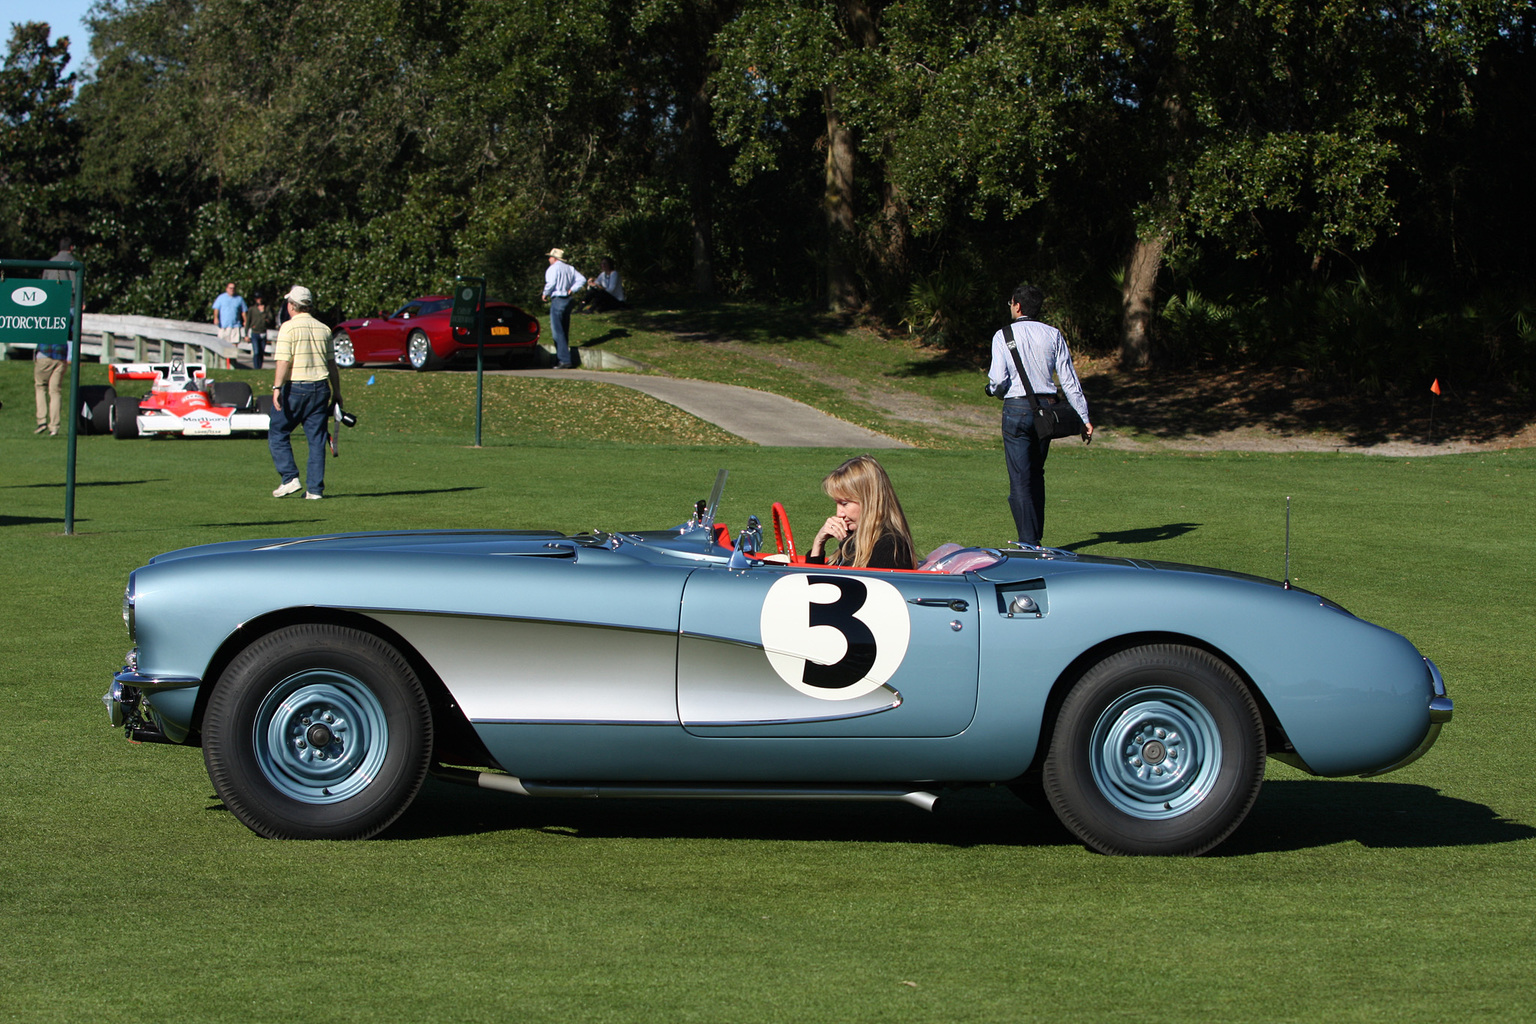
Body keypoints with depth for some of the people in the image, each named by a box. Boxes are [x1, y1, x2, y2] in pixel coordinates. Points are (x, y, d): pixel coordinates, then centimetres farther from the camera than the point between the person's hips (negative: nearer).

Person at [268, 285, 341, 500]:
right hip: (320, 387, 5)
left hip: (295, 387, -5)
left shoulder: (289, 327, -6)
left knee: (278, 433, 8)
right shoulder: (323, 329, 10)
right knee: (316, 439, 6)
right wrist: (336, 393, 20)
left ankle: (290, 478, -2)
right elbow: (332, 365, 13)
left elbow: (283, 361, -15)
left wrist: (277, 388, -20)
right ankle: (315, 488, 4)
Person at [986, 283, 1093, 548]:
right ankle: (1036, 537, 24)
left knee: (1020, 479, -3)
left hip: (1017, 409, -4)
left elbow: (998, 380, -12)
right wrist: (1084, 417, 5)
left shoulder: (1003, 336, -4)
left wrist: (992, 387, 12)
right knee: (1036, 475, 19)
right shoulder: (1053, 335, 5)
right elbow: (1069, 379, 3)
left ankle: (1028, 543, -9)